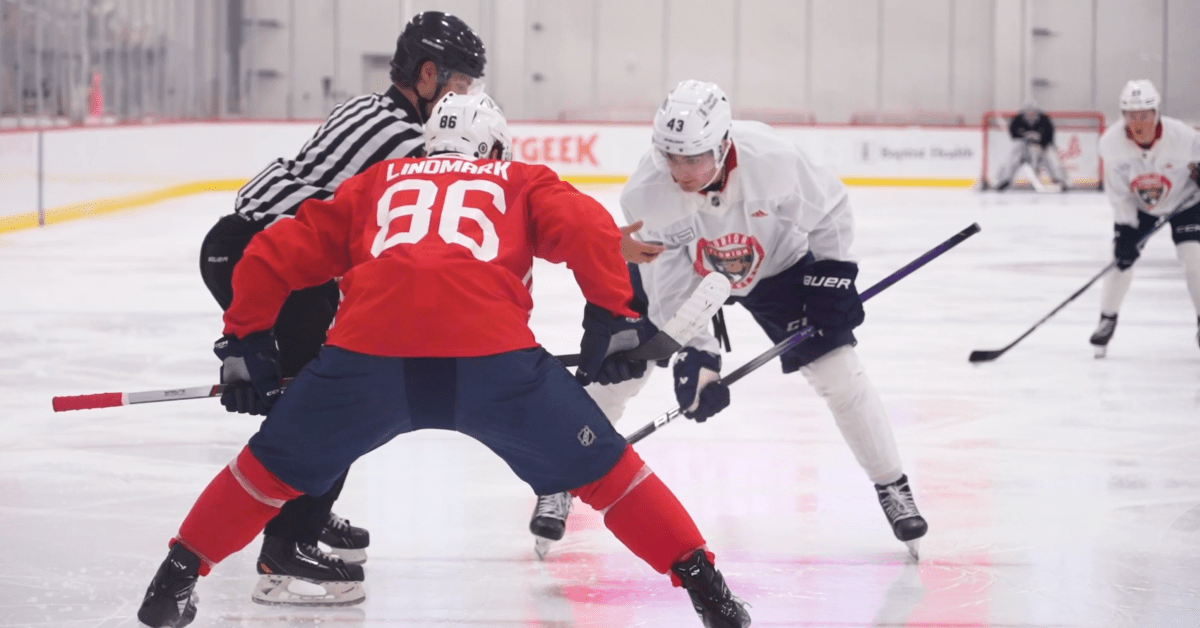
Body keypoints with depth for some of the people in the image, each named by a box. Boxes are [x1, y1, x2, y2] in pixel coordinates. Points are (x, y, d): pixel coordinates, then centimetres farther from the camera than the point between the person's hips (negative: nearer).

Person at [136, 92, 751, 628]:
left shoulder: (376, 182, 34)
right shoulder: (520, 182, 29)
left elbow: (273, 254, 30)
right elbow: (588, 228, 9)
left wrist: (246, 343, 37)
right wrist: (613, 318, 13)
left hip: (367, 349, 1)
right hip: (491, 354, -1)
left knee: (278, 465, 23)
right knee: (599, 468, 14)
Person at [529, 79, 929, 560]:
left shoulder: (772, 159, -36)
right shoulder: (646, 192, -33)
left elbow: (828, 209, -15)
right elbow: (669, 289, -26)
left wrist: (832, 274, -16)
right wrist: (694, 355, -32)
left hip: (774, 264, 0)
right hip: (678, 266, 0)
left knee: (838, 370, -9)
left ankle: (892, 487, 8)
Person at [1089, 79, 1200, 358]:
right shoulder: (1111, 143, -27)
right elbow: (1117, 190, -17)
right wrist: (1127, 226, -17)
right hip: (1136, 205, 1)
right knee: (1122, 258, -5)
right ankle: (1107, 320, 14)